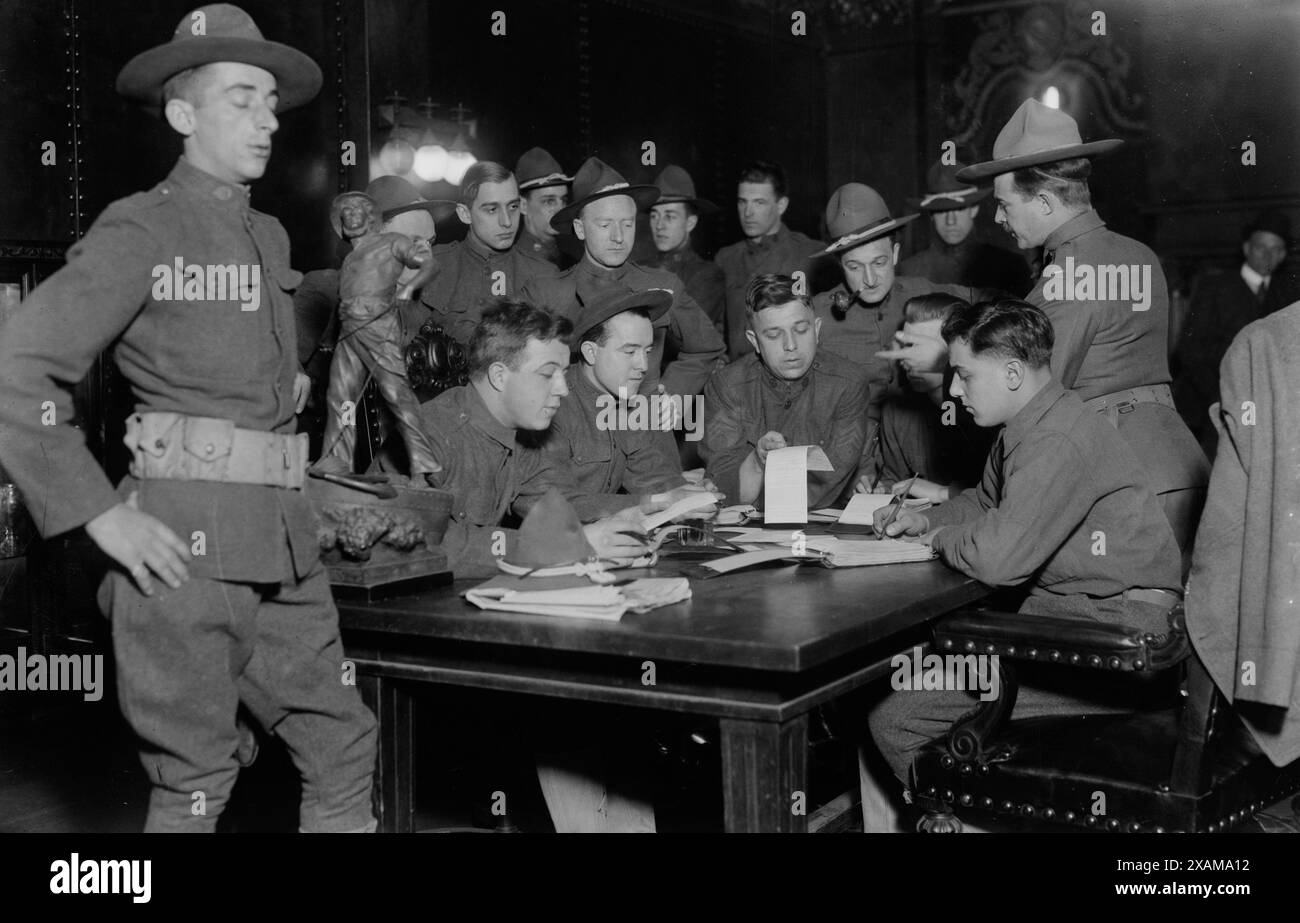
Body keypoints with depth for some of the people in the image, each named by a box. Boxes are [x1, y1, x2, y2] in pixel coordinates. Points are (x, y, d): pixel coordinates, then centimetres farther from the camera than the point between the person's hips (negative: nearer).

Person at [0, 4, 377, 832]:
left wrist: (289, 486, 15)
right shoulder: (142, 229, -6)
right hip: (185, 542, -6)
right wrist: (103, 515, -14)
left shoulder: (270, 237, 15)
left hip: (285, 542, 7)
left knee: (344, 747, 9)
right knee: (196, 782, 2)